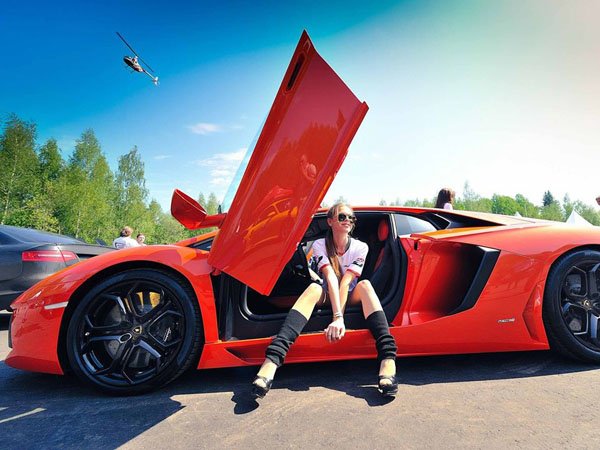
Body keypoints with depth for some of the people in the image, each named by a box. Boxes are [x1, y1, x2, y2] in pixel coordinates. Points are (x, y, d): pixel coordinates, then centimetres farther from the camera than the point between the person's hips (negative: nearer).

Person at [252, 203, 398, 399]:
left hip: (351, 297, 1)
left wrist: (338, 317, -37)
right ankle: (271, 361, -54)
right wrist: (338, 316, -40)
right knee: (314, 288, -35)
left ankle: (387, 359, -51)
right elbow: (331, 278, -29)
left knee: (364, 285, -32)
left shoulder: (360, 247, -11)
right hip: (327, 297, -1)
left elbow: (346, 281, -25)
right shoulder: (320, 245, -12)